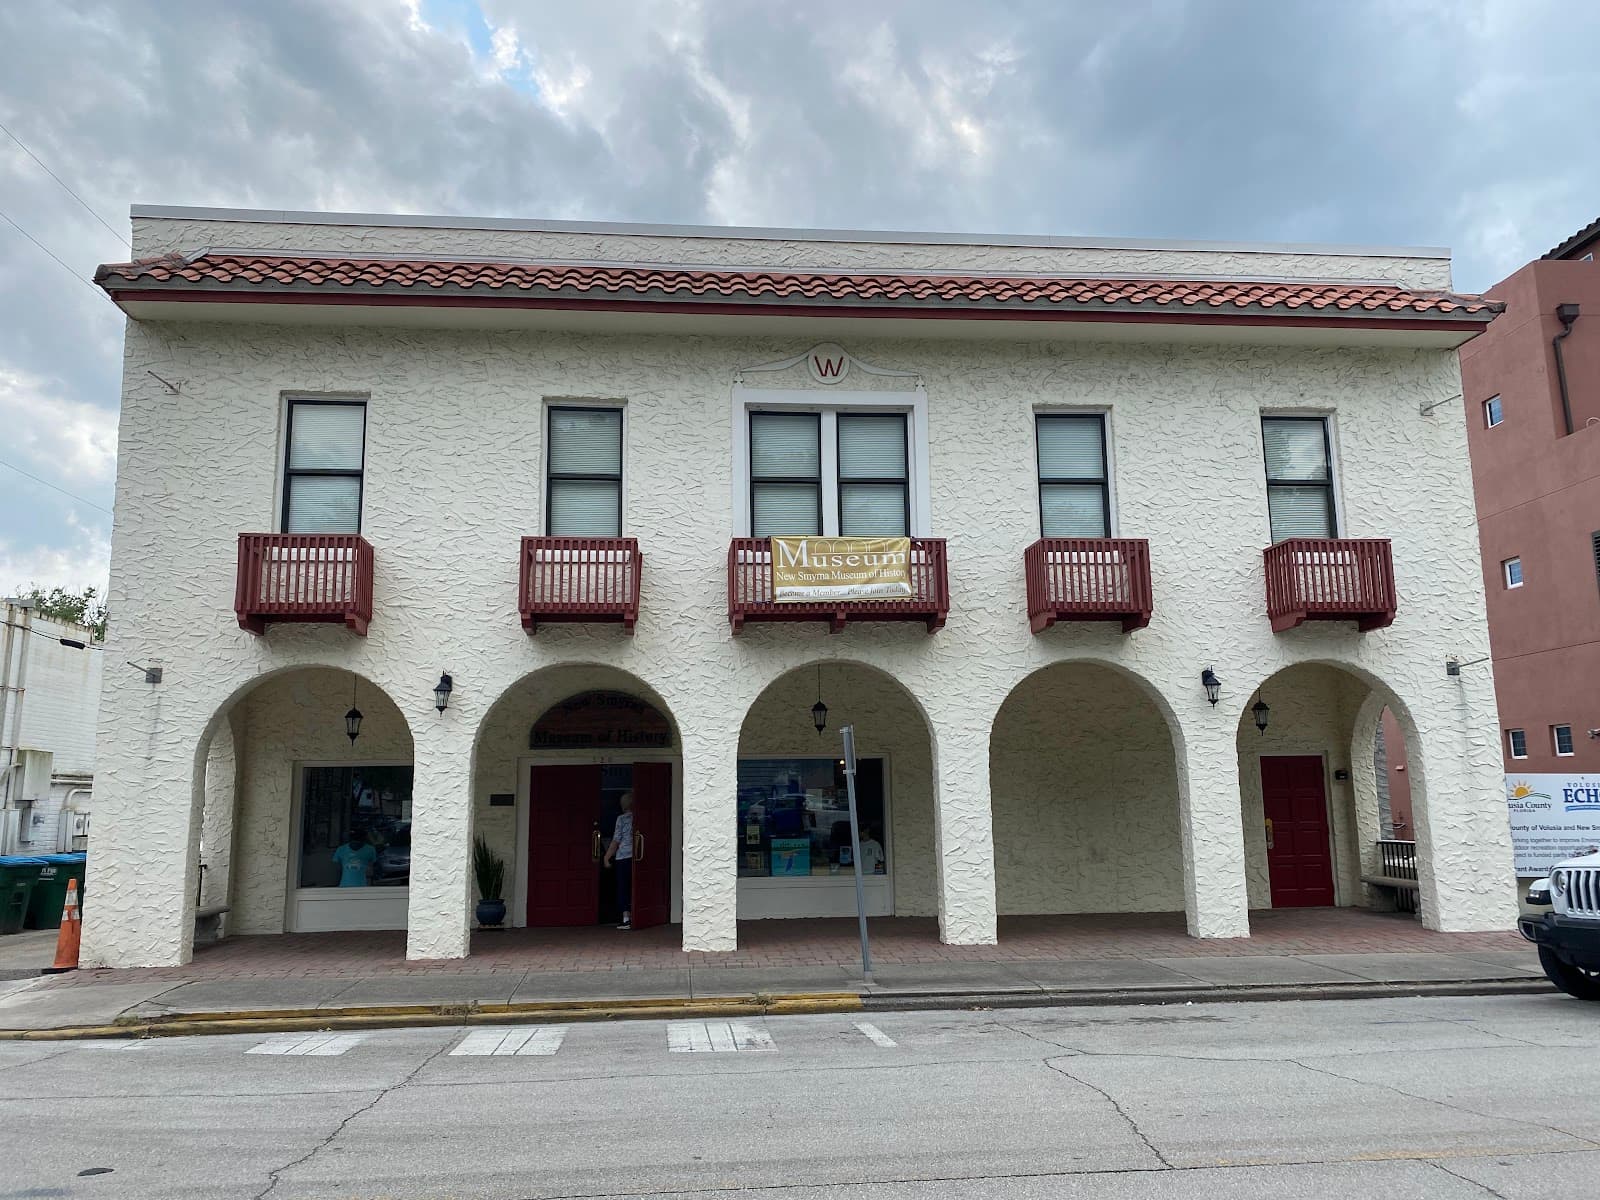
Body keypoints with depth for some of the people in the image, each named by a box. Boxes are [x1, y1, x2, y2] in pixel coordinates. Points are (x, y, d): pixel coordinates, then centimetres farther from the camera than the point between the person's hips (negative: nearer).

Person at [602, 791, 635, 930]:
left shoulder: (622, 818, -4)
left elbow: (616, 841, -4)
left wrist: (607, 857, 4)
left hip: (623, 857, -4)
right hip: (637, 857, 4)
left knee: (623, 887, 1)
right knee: (633, 887, 12)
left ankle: (626, 919, -5)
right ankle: (634, 918, 14)